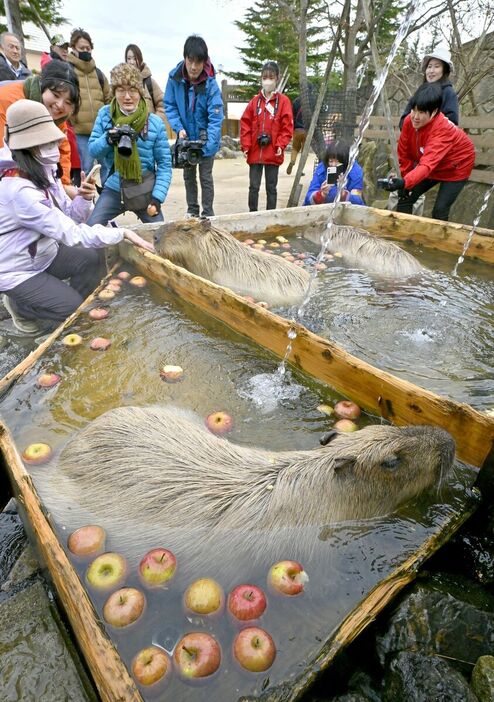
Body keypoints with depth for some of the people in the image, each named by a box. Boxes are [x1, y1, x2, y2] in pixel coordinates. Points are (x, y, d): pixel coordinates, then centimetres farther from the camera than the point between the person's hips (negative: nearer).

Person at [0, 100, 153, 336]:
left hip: (44, 254, 8)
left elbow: (68, 219, 0)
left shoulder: (44, 171, -2)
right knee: (73, 309, -12)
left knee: (90, 258, -11)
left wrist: (83, 199, -20)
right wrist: (123, 233, -29)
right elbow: (71, 233, -32)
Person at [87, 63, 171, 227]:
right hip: (114, 189, 1)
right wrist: (107, 139, -21)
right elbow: (92, 150, 1)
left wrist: (157, 196, -15)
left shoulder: (155, 123, -7)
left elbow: (165, 164, -5)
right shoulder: (104, 114, -2)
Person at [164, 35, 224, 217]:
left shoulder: (211, 84, -22)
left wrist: (208, 145, -39)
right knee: (188, 176, 14)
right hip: (185, 137, 4)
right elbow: (169, 105, -5)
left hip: (205, 138, -4)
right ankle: (192, 210, 28)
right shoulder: (174, 77, -13)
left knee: (206, 177, 0)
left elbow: (215, 118, -26)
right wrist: (178, 128, -20)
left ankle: (207, 214, 10)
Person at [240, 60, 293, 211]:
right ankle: (252, 213, 16)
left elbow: (287, 126, -2)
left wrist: (281, 145, -14)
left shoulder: (283, 101, 1)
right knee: (253, 186, 6)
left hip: (273, 153, -2)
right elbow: (245, 124, 6)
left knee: (271, 187, 6)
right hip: (255, 152, 2)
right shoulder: (255, 100, 8)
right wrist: (246, 145, -3)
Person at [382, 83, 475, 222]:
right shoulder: (409, 120, -19)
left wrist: (405, 182, -65)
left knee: (440, 210, -16)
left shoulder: (443, 129, -36)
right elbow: (404, 154, -7)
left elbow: (428, 164, -49)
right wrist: (406, 181, -7)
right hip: (432, 168, 6)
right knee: (405, 197, -4)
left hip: (455, 167, -6)